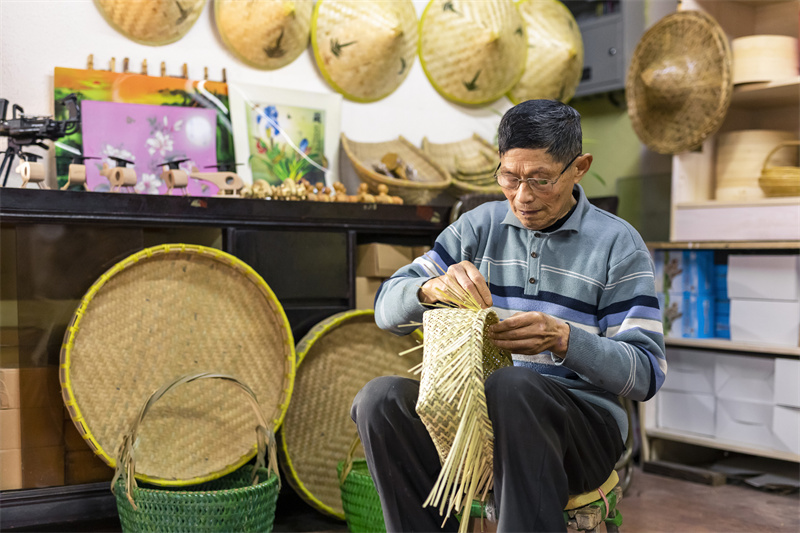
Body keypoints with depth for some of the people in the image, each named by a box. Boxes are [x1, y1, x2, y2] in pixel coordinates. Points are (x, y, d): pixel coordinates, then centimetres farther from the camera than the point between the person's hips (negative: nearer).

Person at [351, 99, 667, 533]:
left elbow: (647, 373, -7)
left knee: (511, 386, -37)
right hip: (480, 412, 3)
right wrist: (432, 288, -20)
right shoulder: (478, 226, 9)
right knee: (380, 398, -25)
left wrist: (563, 338, -25)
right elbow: (387, 309, 3)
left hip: (584, 423, -3)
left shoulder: (617, 243, 0)